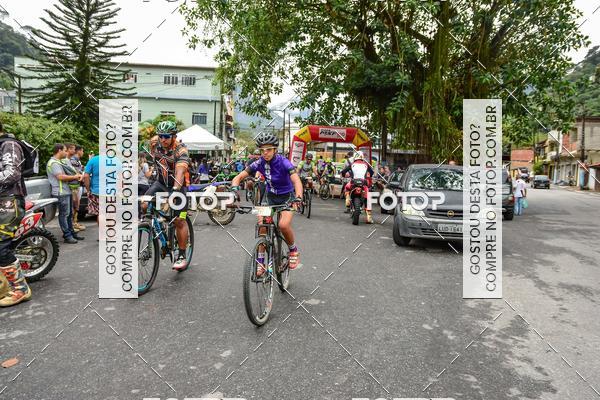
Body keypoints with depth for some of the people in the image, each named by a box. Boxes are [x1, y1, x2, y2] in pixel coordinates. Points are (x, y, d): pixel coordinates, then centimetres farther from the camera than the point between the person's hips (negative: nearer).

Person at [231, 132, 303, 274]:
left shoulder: (283, 162, -23)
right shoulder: (259, 163, -12)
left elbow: (297, 181, -37)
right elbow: (238, 178, -12)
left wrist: (298, 198, -56)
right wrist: (234, 189, -35)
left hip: (287, 196, -3)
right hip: (270, 197, 4)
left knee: (283, 224, -27)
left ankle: (293, 250, 2)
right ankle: (260, 261, -6)